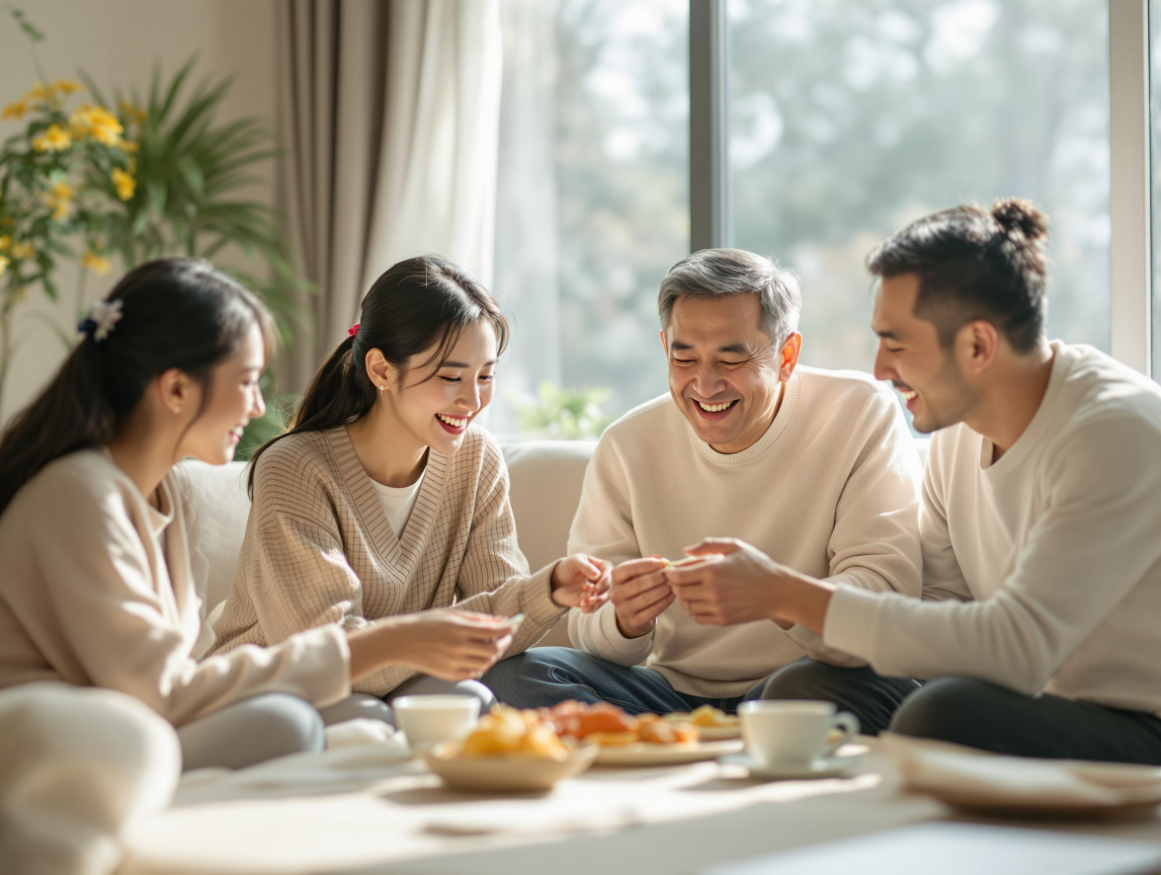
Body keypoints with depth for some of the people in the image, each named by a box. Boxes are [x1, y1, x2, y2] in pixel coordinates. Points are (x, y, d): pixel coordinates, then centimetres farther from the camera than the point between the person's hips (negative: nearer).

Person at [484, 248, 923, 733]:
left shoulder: (862, 415, -7)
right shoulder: (626, 448, 3)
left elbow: (889, 595, -18)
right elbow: (589, 631, 0)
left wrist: (778, 598, -39)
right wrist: (624, 622, -26)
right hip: (677, 691, 5)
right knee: (516, 673, -20)